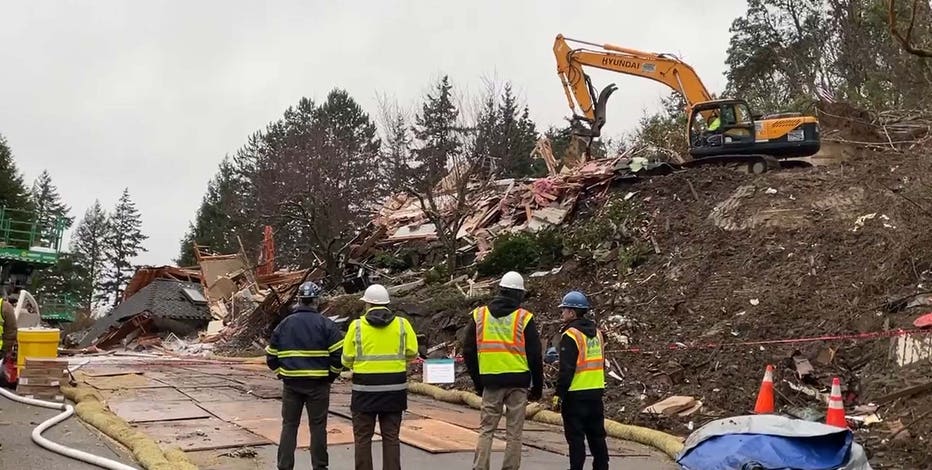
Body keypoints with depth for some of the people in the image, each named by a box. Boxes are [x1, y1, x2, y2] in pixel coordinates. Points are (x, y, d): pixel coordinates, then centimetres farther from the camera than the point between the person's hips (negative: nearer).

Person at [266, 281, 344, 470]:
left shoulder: (284, 324, 5)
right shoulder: (325, 324, -6)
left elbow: (271, 355, 9)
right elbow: (339, 353, -11)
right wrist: (332, 375, 3)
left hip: (291, 383, 3)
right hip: (318, 383, -2)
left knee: (289, 425, 11)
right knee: (318, 426, 6)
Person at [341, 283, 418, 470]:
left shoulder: (357, 326, -4)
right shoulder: (402, 324, -1)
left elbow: (347, 359, -1)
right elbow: (412, 353, 0)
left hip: (365, 388, -1)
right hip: (394, 388, 2)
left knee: (362, 437, 8)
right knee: (391, 437, 9)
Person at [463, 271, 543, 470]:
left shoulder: (479, 315, 4)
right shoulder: (524, 318, -4)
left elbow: (468, 352, 7)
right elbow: (535, 356, -2)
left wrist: (478, 382, 15)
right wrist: (537, 386, 8)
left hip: (490, 381, 2)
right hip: (518, 382, -2)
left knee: (486, 429, 9)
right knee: (514, 432, 6)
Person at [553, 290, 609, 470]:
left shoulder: (570, 335, -14)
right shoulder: (596, 332, 12)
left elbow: (566, 369, -18)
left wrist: (559, 394, -14)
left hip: (576, 394, -8)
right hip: (596, 392, 8)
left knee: (575, 436, -2)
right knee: (597, 434, 14)